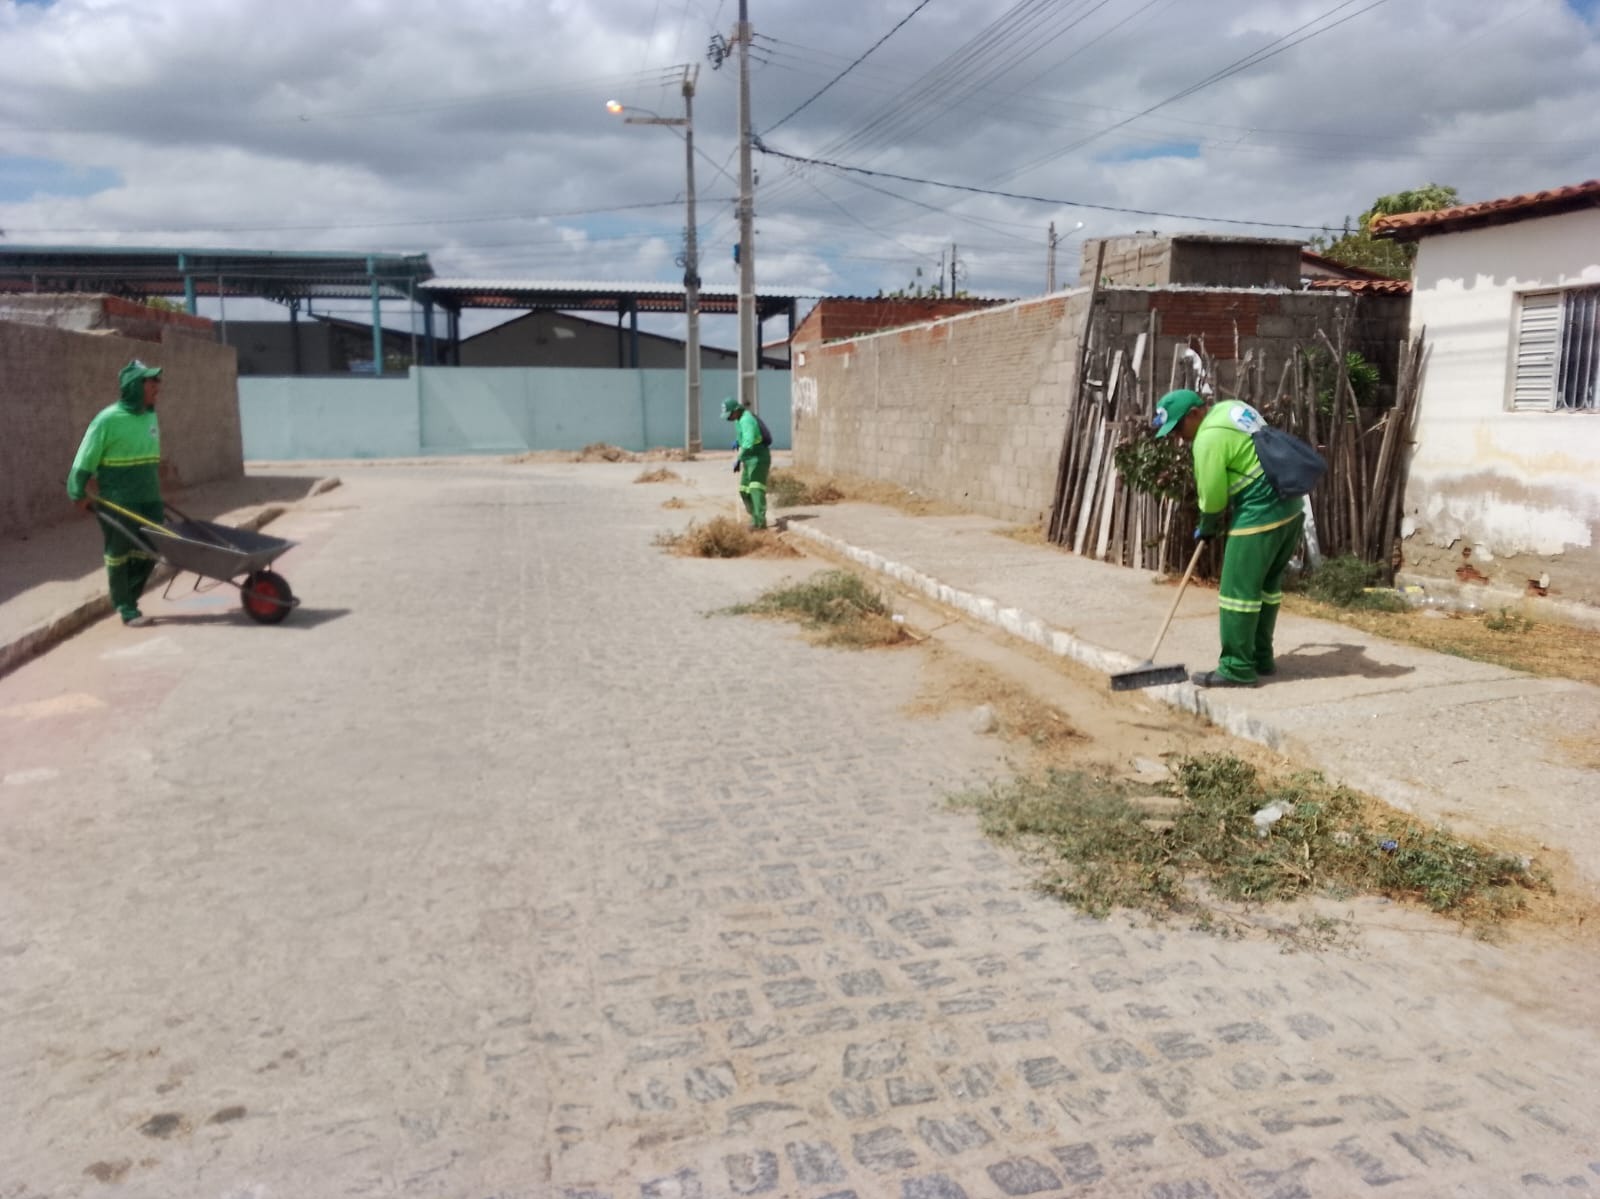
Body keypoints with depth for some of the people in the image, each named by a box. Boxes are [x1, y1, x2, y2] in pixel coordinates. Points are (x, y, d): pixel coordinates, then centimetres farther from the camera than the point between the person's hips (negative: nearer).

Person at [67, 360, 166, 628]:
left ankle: (129, 595, 28)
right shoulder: (108, 420, -14)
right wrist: (78, 494, -5)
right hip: (117, 502, -6)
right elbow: (85, 459, -8)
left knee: (151, 551, 8)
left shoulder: (151, 417, 7)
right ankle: (126, 608, 16)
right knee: (119, 553, 5)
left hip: (149, 499, 6)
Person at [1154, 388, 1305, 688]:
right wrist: (1227, 511, 19)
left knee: (1238, 590, -4)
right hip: (1290, 507, 10)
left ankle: (1237, 669, 0)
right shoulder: (1230, 408, 12)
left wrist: (1206, 528, 8)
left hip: (1260, 516, -10)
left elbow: (1212, 496, -12)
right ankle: (1262, 658, 25)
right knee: (1267, 586, 17)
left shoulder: (1209, 438, -16)